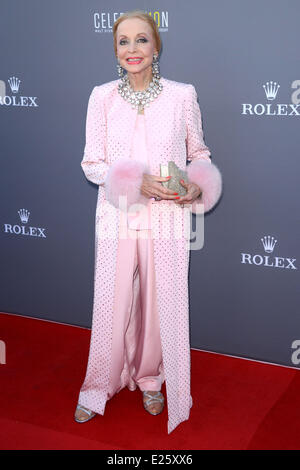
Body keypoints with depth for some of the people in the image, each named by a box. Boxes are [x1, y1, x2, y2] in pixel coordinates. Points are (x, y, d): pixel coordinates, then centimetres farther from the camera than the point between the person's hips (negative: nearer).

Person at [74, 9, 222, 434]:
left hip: (166, 219, 0)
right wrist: (137, 182, -17)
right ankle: (100, 386, 31)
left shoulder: (182, 95, -3)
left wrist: (197, 185, -15)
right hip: (117, 217, 0)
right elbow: (92, 163, -1)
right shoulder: (102, 97, -1)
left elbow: (199, 153, 6)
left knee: (162, 303, 11)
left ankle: (150, 379, 36)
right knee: (112, 303, 9)